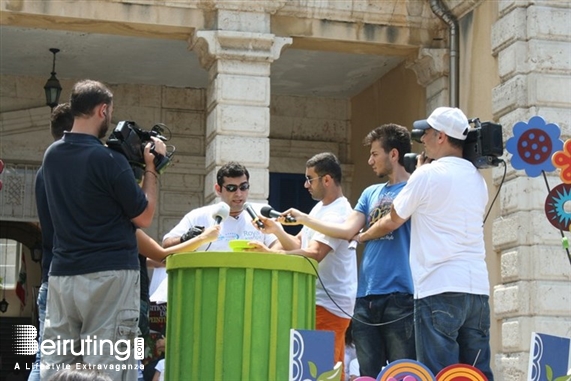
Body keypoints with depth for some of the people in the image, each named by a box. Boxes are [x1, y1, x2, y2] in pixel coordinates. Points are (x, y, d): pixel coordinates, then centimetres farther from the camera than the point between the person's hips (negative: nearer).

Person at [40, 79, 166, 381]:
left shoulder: (52, 155, 8)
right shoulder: (109, 160, -13)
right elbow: (144, 217, -5)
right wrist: (151, 167, 4)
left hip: (62, 275, 7)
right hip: (109, 276, -6)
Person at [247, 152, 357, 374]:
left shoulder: (338, 214, -16)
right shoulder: (319, 208, 17)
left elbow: (313, 254, -26)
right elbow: (298, 244, 19)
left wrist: (271, 253, -27)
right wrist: (276, 230, 2)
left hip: (329, 305, -10)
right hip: (317, 302, 10)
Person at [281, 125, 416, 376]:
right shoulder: (370, 193, 20)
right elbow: (347, 230, 12)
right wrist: (303, 218, 9)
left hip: (400, 296, -7)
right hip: (366, 298, 7)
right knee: (368, 374, 7)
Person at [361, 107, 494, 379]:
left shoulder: (427, 175, -5)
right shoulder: (477, 180, 14)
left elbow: (392, 222, 6)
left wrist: (360, 237, 25)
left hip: (439, 288, -7)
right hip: (477, 287, 7)